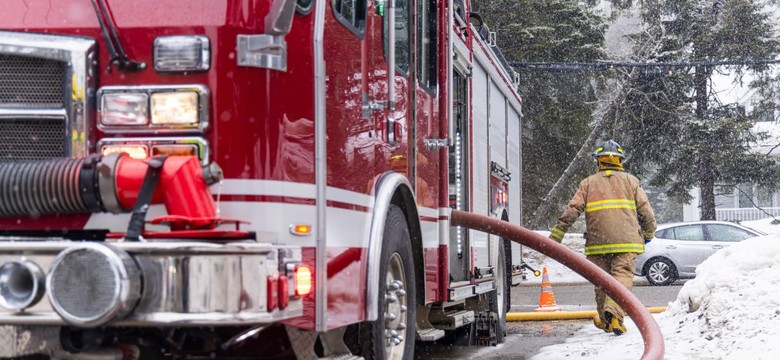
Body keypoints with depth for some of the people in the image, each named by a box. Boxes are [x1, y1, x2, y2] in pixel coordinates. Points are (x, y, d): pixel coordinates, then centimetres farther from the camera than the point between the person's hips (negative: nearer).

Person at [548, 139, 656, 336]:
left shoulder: (588, 183, 11)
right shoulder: (630, 181, 12)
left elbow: (571, 211, 3)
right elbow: (645, 210, 9)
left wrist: (555, 236, 3)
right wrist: (649, 233, 25)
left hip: (598, 241, 1)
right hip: (626, 240, -1)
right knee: (622, 276, -9)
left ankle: (605, 321, 22)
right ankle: (613, 313, -32)